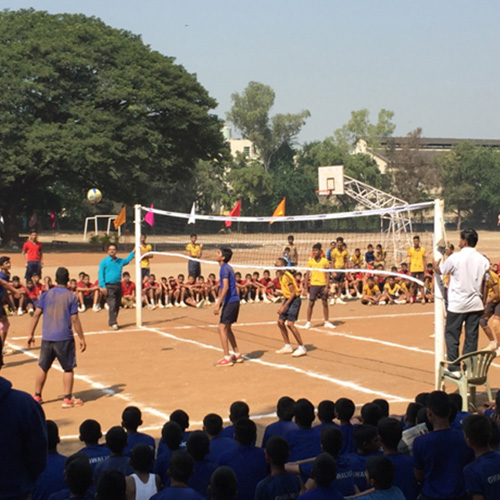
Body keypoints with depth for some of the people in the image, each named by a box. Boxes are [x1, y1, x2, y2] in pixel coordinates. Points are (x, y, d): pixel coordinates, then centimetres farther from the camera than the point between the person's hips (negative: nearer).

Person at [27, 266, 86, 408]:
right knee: (68, 368, 7)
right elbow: (75, 319, -8)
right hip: (64, 338, -3)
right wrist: (82, 338, -2)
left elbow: (36, 314, 1)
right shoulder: (71, 297, -5)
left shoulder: (46, 294, 4)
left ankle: (37, 397, 20)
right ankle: (68, 399, 4)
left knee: (43, 367, 15)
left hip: (47, 338, 3)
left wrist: (31, 334, 7)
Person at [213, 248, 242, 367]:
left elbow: (226, 287, -22)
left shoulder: (225, 268, -14)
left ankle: (227, 358, -8)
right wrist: (220, 302, 27)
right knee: (227, 328, 17)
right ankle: (237, 355, 22)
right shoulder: (228, 268, 17)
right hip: (234, 300, 10)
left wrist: (218, 304, -24)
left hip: (230, 302, -10)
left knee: (222, 328, -7)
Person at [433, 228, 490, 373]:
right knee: (472, 337, 8)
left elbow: (439, 270, 6)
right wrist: (483, 304, 15)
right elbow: (484, 285, 6)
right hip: (476, 305, 4)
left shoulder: (455, 257, -10)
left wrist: (436, 262, 27)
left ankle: (454, 368, 1)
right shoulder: (483, 260, 3)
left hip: (457, 305, -4)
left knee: (451, 335, 5)